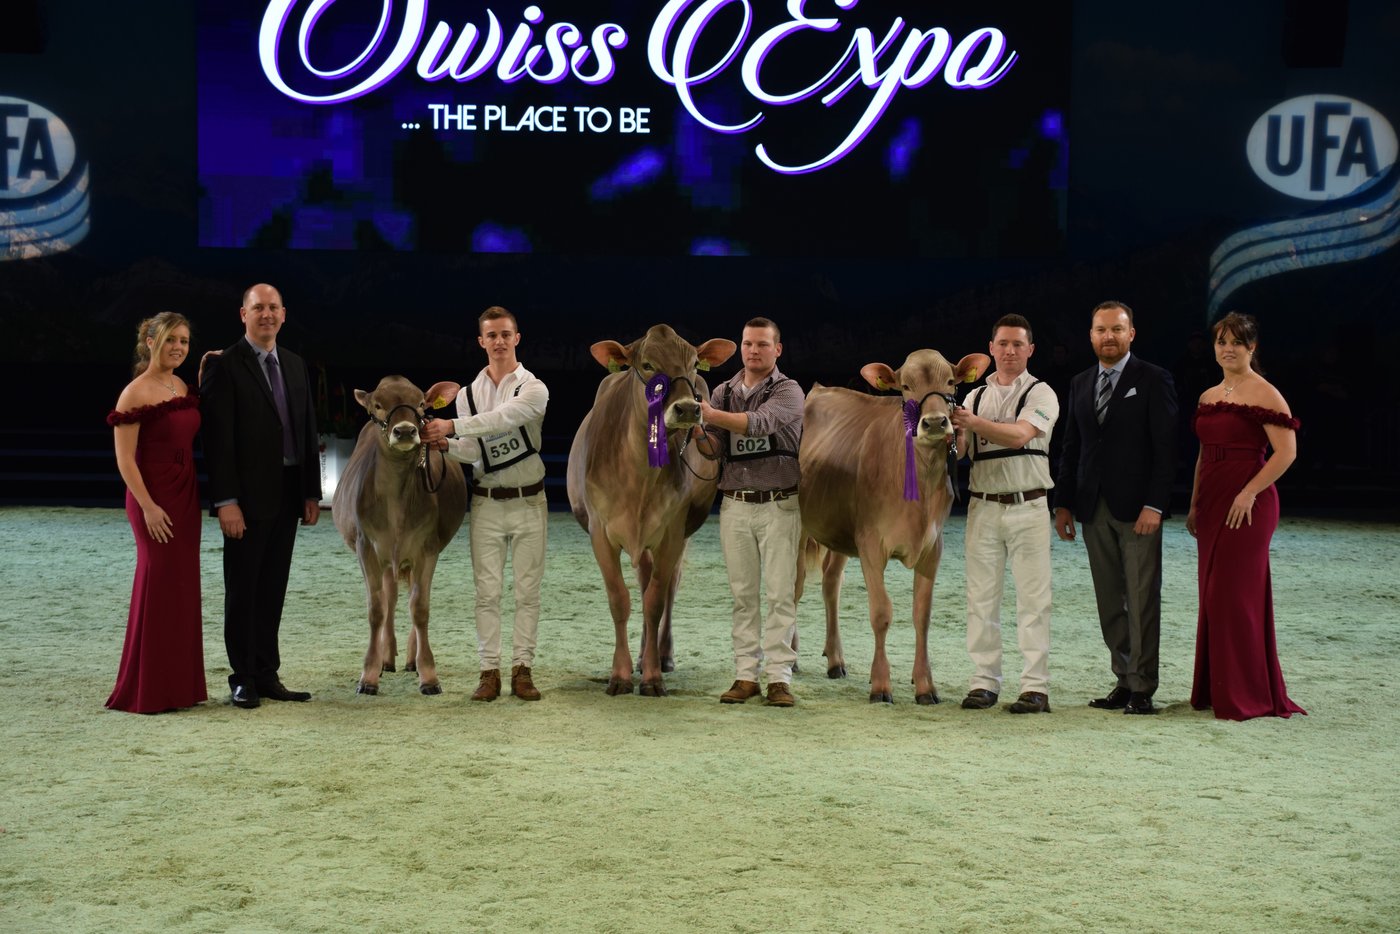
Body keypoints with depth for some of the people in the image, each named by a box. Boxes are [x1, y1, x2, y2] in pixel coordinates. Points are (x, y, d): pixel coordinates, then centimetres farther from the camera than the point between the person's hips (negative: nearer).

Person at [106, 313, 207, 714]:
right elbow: (124, 460, -13)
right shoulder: (135, 394, -11)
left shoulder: (184, 387, 11)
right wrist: (148, 507, -19)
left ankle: (179, 685, 17)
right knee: (159, 588, -5)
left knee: (183, 588, 10)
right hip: (154, 500, -8)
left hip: (186, 496, 8)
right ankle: (148, 691, 4)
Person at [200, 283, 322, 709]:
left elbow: (308, 432, 14)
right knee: (242, 590, 3)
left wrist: (312, 492, 9)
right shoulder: (224, 366, -7)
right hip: (247, 497, -6)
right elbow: (218, 439, -12)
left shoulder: (295, 365, 13)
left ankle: (267, 674, 18)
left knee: (272, 590, 11)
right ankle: (244, 678, 11)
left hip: (287, 496, 6)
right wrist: (226, 501, -17)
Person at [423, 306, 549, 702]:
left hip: (529, 501, -2)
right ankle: (489, 672, 4)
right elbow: (473, 452, -1)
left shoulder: (533, 388, -4)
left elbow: (504, 418, -24)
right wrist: (446, 443, -21)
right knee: (487, 591, 1)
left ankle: (522, 669, 7)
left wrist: (452, 426, -28)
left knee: (527, 591, 2)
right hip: (486, 502, 2)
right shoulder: (468, 394, 7)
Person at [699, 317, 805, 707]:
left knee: (780, 593, -5)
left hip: (778, 504, -3)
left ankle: (779, 677, -2)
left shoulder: (788, 392, -2)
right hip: (735, 505, 4)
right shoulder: (723, 392, 12)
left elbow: (759, 423, -21)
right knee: (743, 594, 5)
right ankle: (746, 675, 9)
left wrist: (710, 414, -28)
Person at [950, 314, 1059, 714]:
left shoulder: (1041, 394, 2)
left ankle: (1035, 685, -1)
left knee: (1032, 597, -4)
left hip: (1028, 506, -4)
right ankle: (984, 681, 10)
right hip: (983, 505, 4)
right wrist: (952, 430, -14)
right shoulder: (975, 397, 15)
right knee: (981, 596, 3)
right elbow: (958, 449, 7)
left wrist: (973, 422, -24)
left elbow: (1019, 435, -16)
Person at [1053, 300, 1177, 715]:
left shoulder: (1154, 381, -2)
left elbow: (1165, 447, -8)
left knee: (1142, 600, -4)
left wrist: (1154, 505, -15)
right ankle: (1124, 680, 14)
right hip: (1094, 509, 5)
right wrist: (1063, 503, 10)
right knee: (1110, 602, 7)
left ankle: (1143, 689, 0)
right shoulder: (1080, 384, 14)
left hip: (1137, 508, -5)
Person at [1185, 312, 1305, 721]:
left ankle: (1246, 696, 0)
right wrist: (1195, 505, 15)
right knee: (1212, 595, 9)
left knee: (1236, 594, -8)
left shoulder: (1263, 394, -8)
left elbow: (1287, 451, -15)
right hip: (1212, 504, 8)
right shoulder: (1208, 397, 15)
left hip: (1247, 506, -8)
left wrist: (1250, 493, -19)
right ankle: (1214, 690, 17)